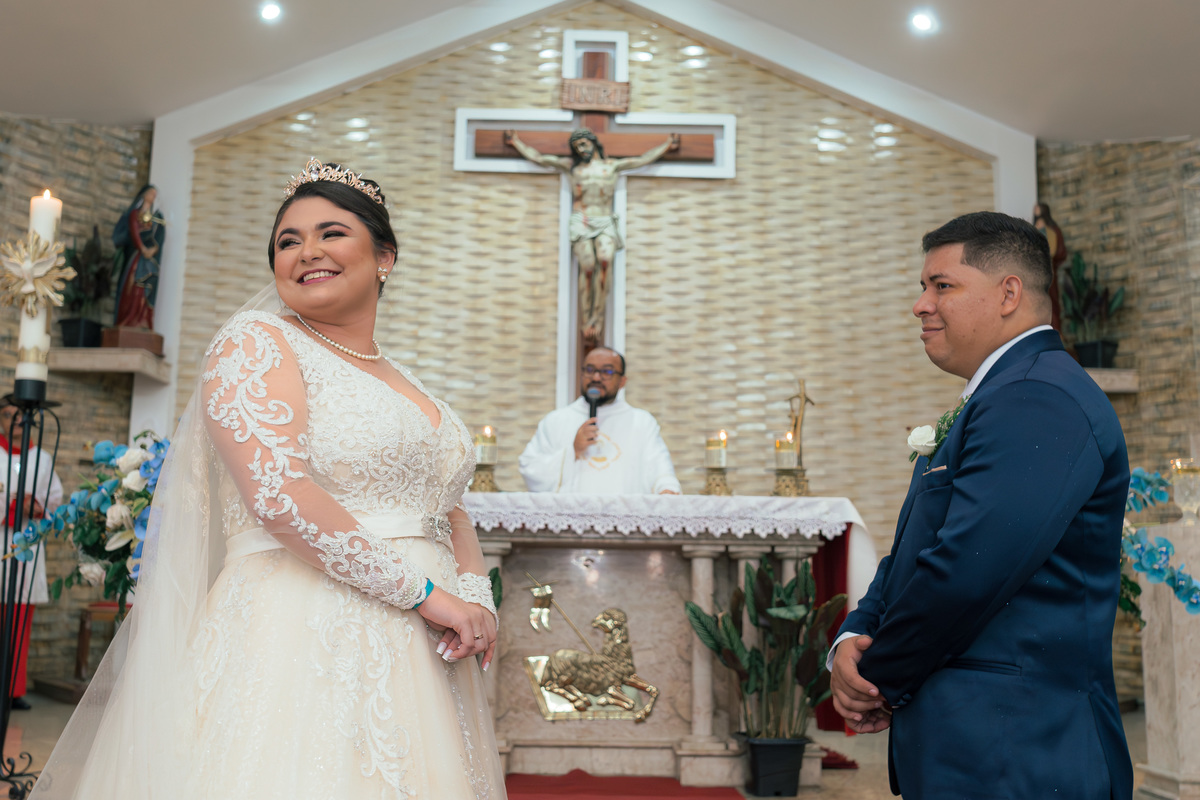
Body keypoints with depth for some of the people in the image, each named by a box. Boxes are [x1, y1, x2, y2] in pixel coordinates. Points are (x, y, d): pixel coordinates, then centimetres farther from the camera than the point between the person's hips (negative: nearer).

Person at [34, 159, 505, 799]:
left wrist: (476, 592, -3)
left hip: (419, 662, 7)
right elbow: (279, 495, -16)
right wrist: (425, 592, -15)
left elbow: (451, 513, 19)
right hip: (299, 645, -7)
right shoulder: (256, 344, -2)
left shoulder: (408, 388, 20)